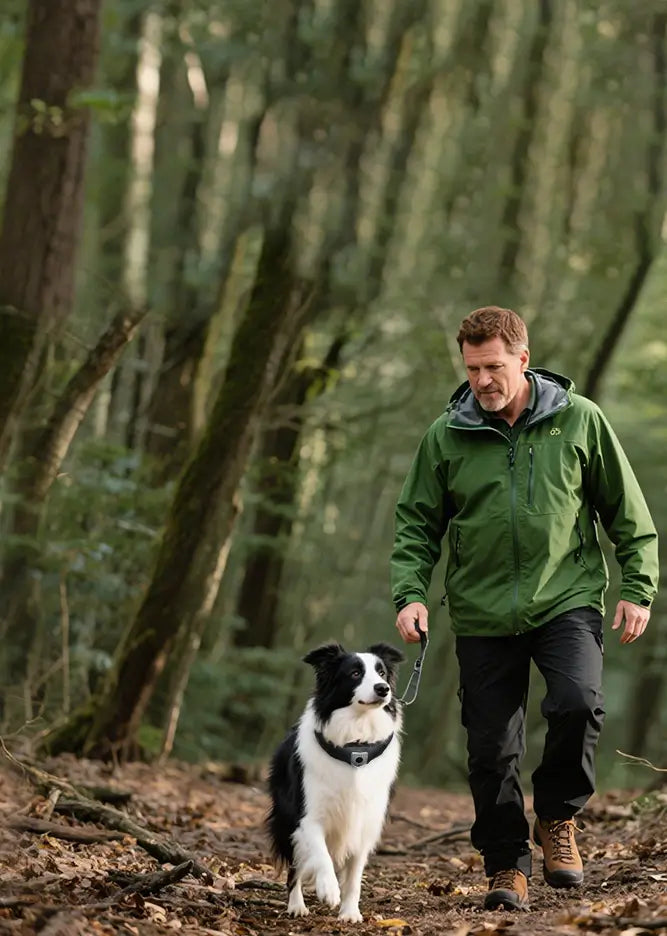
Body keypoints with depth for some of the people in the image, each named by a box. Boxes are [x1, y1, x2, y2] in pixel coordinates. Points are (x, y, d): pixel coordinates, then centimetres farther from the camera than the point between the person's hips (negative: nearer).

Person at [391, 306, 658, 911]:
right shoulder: (446, 437, 2)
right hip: (483, 615, 2)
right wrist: (410, 593, -7)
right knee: (492, 748, 1)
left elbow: (627, 512, 7)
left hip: (568, 598, -1)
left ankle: (557, 819, 0)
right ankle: (506, 866, 19)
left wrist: (638, 588, 2)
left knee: (578, 703, -25)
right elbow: (417, 524, 8)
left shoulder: (579, 419, 0)